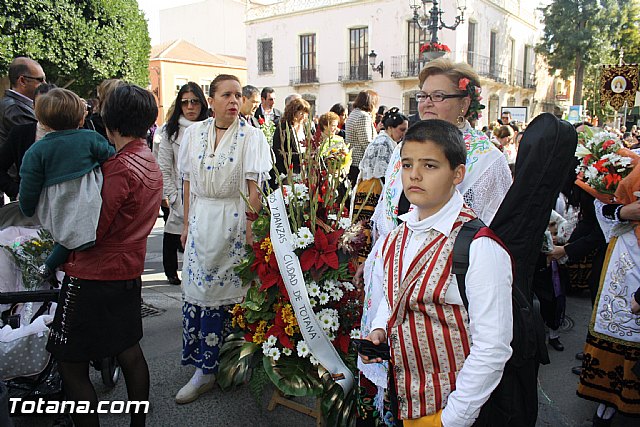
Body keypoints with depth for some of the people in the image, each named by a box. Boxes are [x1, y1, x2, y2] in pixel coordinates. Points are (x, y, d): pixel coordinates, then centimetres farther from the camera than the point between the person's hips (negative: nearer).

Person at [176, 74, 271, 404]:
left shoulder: (251, 136, -5)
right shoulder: (194, 133, 6)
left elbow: (254, 189, -10)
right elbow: (188, 181, 10)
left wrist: (250, 229, -15)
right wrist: (187, 223, 8)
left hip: (234, 221, -4)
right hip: (201, 219, 4)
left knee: (228, 290, 3)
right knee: (196, 289, 5)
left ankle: (207, 368, 20)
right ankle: (205, 368, 18)